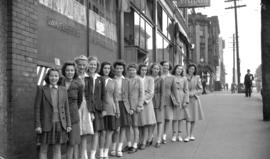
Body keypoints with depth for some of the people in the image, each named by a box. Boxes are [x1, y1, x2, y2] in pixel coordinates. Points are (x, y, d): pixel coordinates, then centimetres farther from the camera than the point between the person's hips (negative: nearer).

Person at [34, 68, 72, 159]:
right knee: (43, 149, 5)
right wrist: (37, 125, -9)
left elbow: (66, 108, 8)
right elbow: (37, 108, -3)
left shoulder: (63, 90, 7)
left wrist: (68, 124, 3)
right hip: (46, 124, -2)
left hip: (59, 124, 2)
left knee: (57, 149, 6)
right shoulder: (41, 89, -1)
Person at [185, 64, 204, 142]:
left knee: (194, 117, 5)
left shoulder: (197, 78, 4)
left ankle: (192, 134, 18)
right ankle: (188, 136, -11)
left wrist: (193, 93, -9)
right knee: (188, 117, -9)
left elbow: (200, 89, 5)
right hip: (186, 99, -2)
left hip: (195, 99, 2)